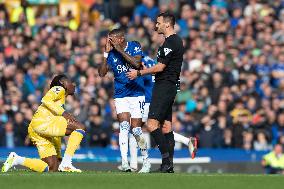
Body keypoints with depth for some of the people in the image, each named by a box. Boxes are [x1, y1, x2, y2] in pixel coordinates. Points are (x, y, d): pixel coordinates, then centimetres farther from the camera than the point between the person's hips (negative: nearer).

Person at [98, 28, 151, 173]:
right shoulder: (112, 53, 4)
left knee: (136, 129, -4)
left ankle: (146, 160, 15)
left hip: (136, 93, -2)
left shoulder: (134, 47, -4)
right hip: (120, 95, 2)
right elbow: (102, 73, -4)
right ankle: (124, 162, -21)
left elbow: (136, 64, -21)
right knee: (124, 126, -15)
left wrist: (120, 50, -19)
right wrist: (106, 53, -10)